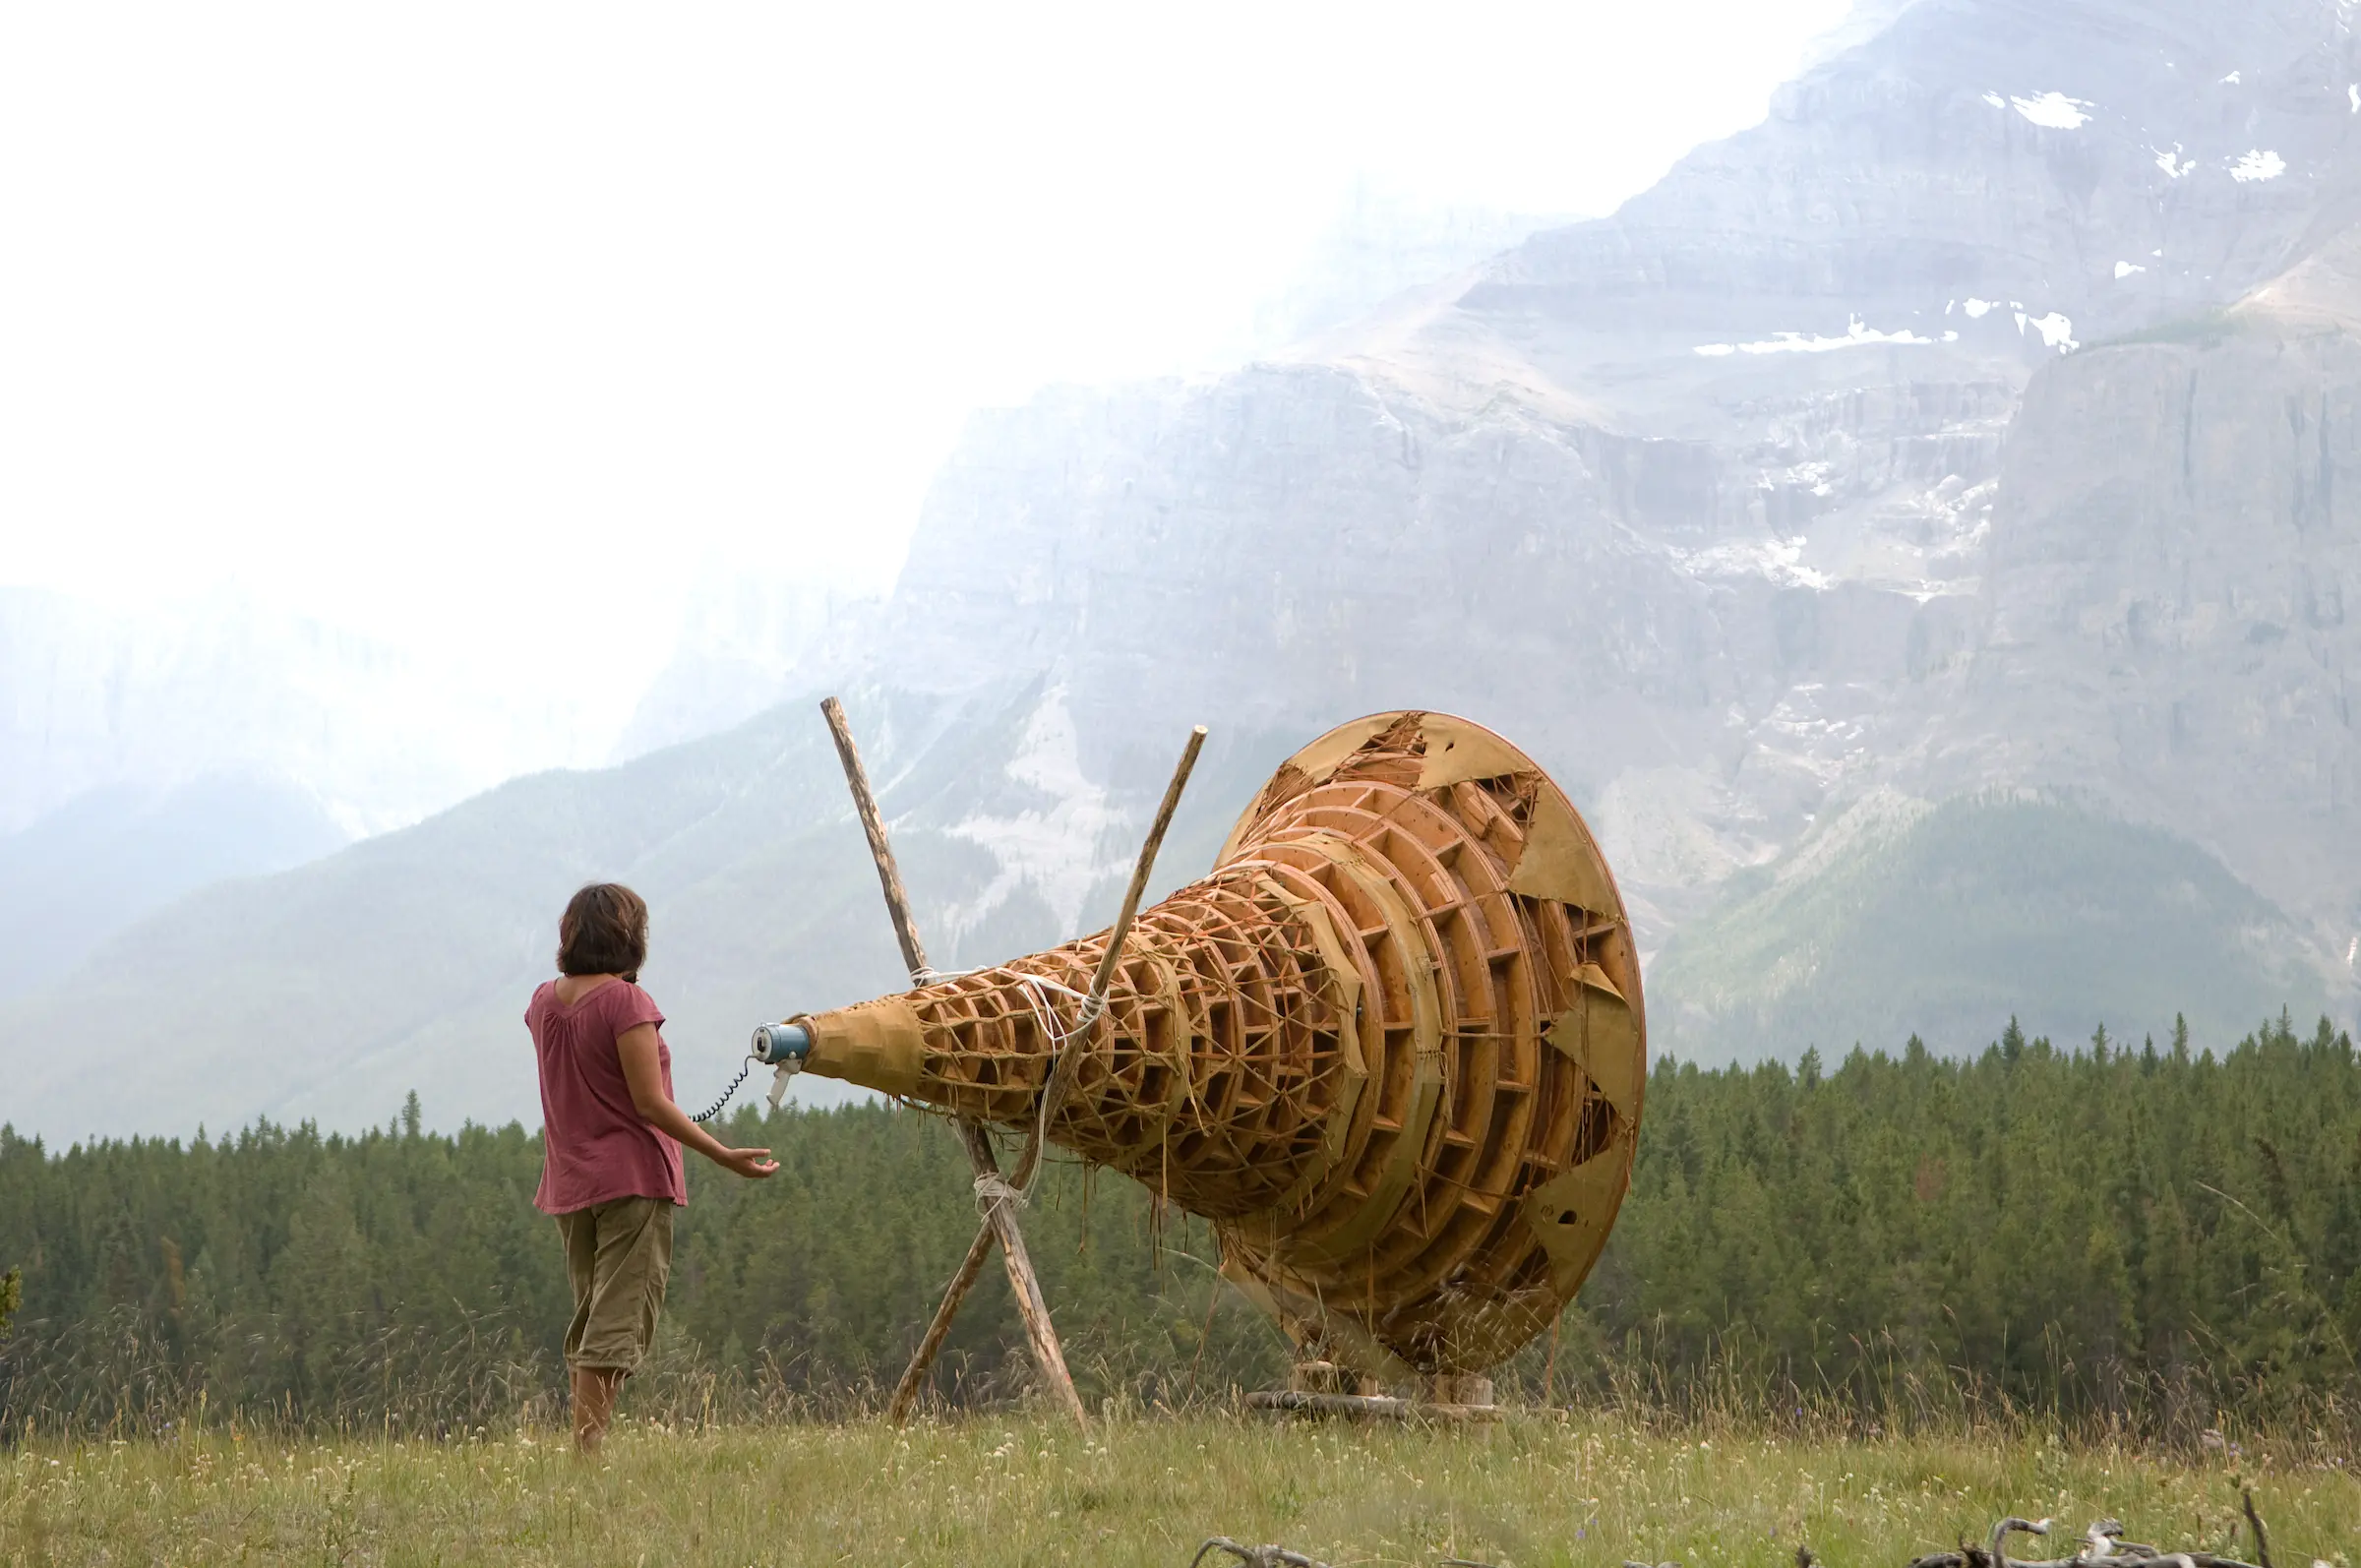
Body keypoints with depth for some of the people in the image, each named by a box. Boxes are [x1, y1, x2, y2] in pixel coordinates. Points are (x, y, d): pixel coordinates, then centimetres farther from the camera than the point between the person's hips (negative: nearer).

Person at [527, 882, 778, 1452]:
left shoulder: (544, 1002, 8)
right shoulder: (624, 1000, -13)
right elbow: (649, 1102, -17)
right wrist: (727, 1156, -15)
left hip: (569, 1185, 7)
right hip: (632, 1177, -7)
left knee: (591, 1321, 16)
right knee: (618, 1324, -7)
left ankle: (583, 1444, 14)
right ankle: (588, 1449, -14)